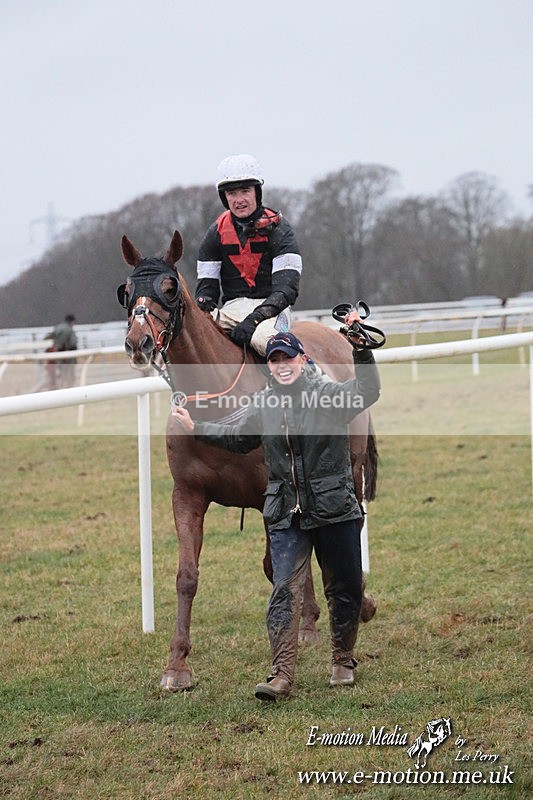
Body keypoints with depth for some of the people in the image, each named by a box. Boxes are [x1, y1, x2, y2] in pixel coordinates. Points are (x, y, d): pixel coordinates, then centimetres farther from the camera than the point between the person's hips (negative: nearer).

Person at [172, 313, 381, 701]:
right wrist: (197, 428, 20)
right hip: (286, 516, 3)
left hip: (335, 510, -2)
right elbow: (239, 438, 24)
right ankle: (282, 675, -11)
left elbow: (369, 391, -24)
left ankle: (343, 662, 29)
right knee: (285, 591, -8)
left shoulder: (330, 394, -7)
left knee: (344, 590, 10)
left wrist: (361, 349, -35)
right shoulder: (263, 404, 6)